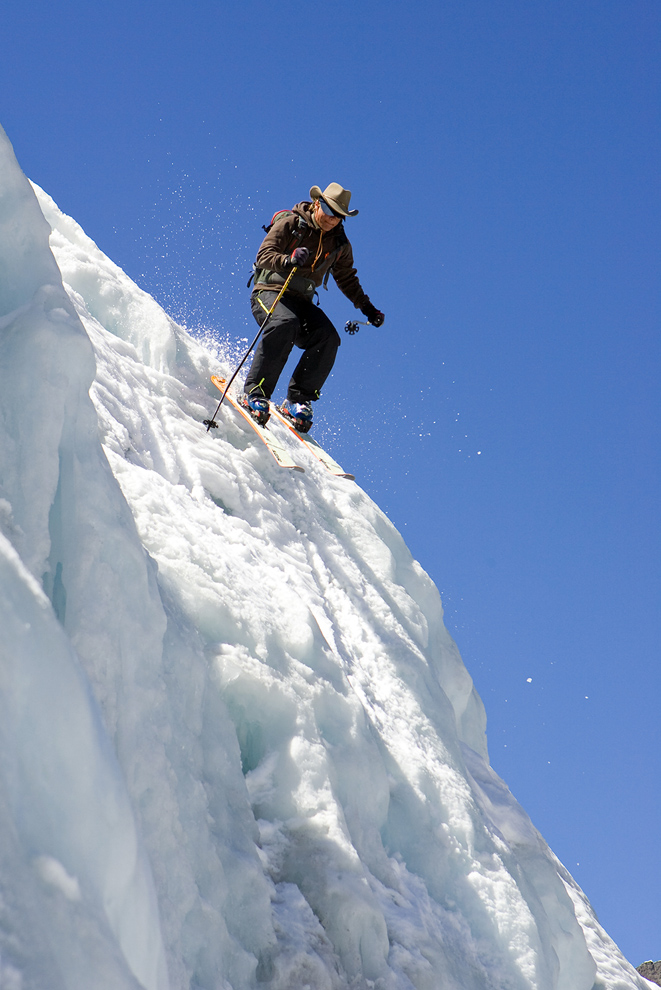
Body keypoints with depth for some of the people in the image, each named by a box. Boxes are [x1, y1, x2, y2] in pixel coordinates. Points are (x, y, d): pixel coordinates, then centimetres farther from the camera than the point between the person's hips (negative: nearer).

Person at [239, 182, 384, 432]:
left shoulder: (340, 244, 10)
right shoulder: (290, 224, -4)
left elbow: (347, 279, 24)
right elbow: (264, 256, -12)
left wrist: (367, 308, 15)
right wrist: (289, 260, -32)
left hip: (302, 301, 5)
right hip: (270, 292, -5)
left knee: (328, 338, -23)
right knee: (285, 323, -37)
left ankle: (297, 400, -17)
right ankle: (254, 393, -35)